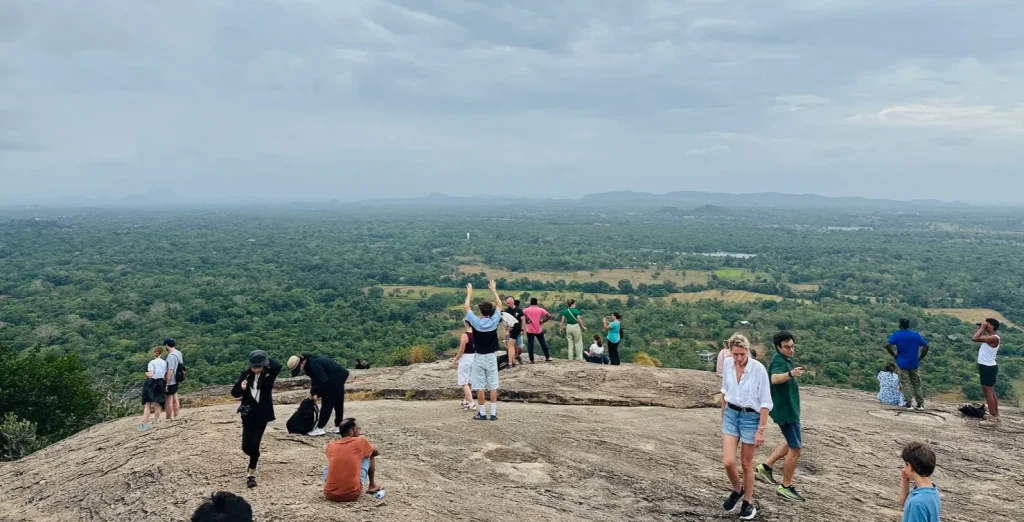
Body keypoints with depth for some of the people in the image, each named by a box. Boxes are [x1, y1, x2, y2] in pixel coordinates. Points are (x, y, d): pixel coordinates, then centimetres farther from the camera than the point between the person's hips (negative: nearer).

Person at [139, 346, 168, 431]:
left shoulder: (152, 362, -9)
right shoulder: (165, 363, 4)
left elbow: (150, 375, -16)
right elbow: (166, 375, 4)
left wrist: (146, 373, 3)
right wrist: (166, 385, 13)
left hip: (151, 384, -3)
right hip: (160, 384, 4)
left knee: (147, 405, -1)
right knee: (158, 405, 12)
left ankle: (144, 424, -8)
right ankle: (155, 423, 19)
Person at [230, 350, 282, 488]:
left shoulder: (269, 374, -10)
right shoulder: (245, 374, -4)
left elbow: (278, 367, -33)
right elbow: (234, 393, 1)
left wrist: (266, 359, -17)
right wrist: (242, 388, -21)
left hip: (262, 414, -3)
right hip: (248, 414, 3)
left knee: (254, 445, -7)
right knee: (246, 446, 2)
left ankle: (251, 474, 6)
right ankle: (255, 459, 35)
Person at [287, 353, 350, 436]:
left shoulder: (314, 364, -26)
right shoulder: (309, 362, 5)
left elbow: (322, 380, -27)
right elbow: (316, 379, 10)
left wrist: (313, 392, -15)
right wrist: (314, 393, 0)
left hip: (336, 378, -10)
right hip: (339, 376, 10)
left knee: (327, 403, -8)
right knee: (338, 404, 16)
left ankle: (320, 429, -6)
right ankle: (338, 427, 24)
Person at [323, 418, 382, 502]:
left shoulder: (330, 445, 7)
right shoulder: (360, 441, -1)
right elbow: (375, 452, 20)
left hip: (330, 495, 3)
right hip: (353, 494, -3)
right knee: (369, 455, 18)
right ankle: (372, 486, 31)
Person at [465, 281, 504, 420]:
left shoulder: (476, 322, -11)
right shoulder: (494, 321, -7)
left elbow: (466, 307, 1)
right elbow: (499, 305, 8)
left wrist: (469, 293, 13)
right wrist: (494, 290, 17)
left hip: (479, 357, -2)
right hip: (491, 357, 2)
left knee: (480, 387, 4)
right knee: (493, 386, 6)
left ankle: (482, 413, 7)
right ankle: (493, 413, 6)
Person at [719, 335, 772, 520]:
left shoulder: (758, 369, -20)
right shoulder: (728, 363, -6)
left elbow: (765, 402, -14)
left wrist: (761, 430, -15)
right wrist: (723, 414, 19)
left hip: (751, 417, -3)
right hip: (731, 415, 3)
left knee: (746, 464, 8)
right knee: (728, 462, -5)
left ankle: (748, 503, 29)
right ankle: (737, 490, 25)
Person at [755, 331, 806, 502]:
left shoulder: (785, 359, 8)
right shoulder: (779, 361, -23)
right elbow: (775, 378, -47)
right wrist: (791, 374, -63)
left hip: (789, 408, 10)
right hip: (785, 410, -10)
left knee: (792, 442, 22)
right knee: (796, 448, -3)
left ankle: (766, 467, 24)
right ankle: (785, 487, 8)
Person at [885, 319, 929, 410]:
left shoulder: (897, 335, -5)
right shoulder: (916, 335, 4)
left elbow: (887, 345, -16)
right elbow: (926, 346, 2)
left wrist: (894, 355, -4)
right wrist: (920, 358, 7)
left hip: (902, 363, -3)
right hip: (914, 363, 3)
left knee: (906, 383, 1)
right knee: (916, 383, 12)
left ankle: (909, 403, -5)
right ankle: (920, 404, 13)